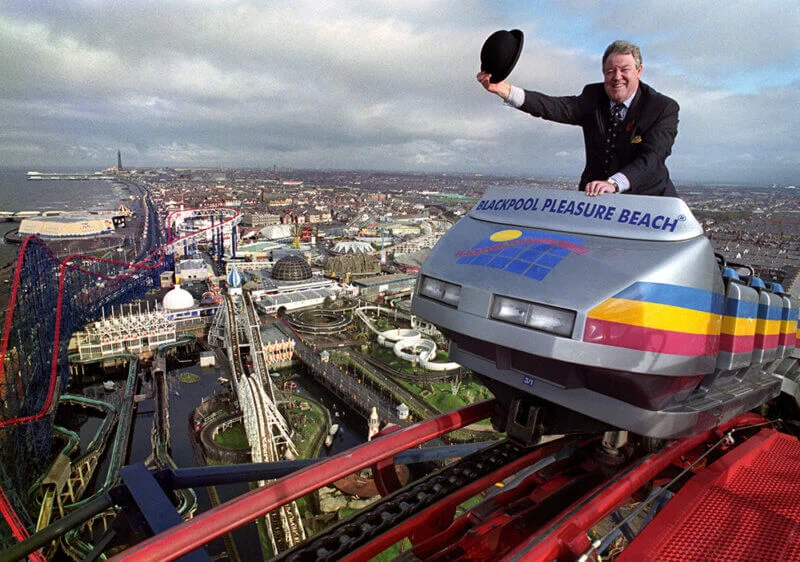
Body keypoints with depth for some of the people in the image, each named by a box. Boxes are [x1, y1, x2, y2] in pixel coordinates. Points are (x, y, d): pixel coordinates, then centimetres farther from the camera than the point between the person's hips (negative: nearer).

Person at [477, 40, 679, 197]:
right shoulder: (594, 97, 4)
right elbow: (553, 106, -14)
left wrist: (613, 183, -41)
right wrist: (505, 90, -31)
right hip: (596, 195, 2)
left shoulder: (665, 108, -5)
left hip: (649, 197, -2)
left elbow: (651, 157, -20)